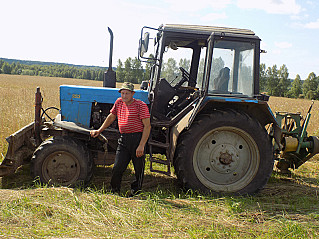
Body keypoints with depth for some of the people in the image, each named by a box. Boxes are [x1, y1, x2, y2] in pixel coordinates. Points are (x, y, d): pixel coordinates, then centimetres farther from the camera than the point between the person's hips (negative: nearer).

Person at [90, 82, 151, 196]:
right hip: (123, 139, 5)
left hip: (137, 138, -5)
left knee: (139, 169, 4)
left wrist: (141, 145, -17)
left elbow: (147, 126, -11)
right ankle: (115, 191, 19)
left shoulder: (140, 105, -8)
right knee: (117, 168, 2)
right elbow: (111, 117, 27)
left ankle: (135, 191, 21)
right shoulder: (119, 102, 11)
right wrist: (99, 131, 27)